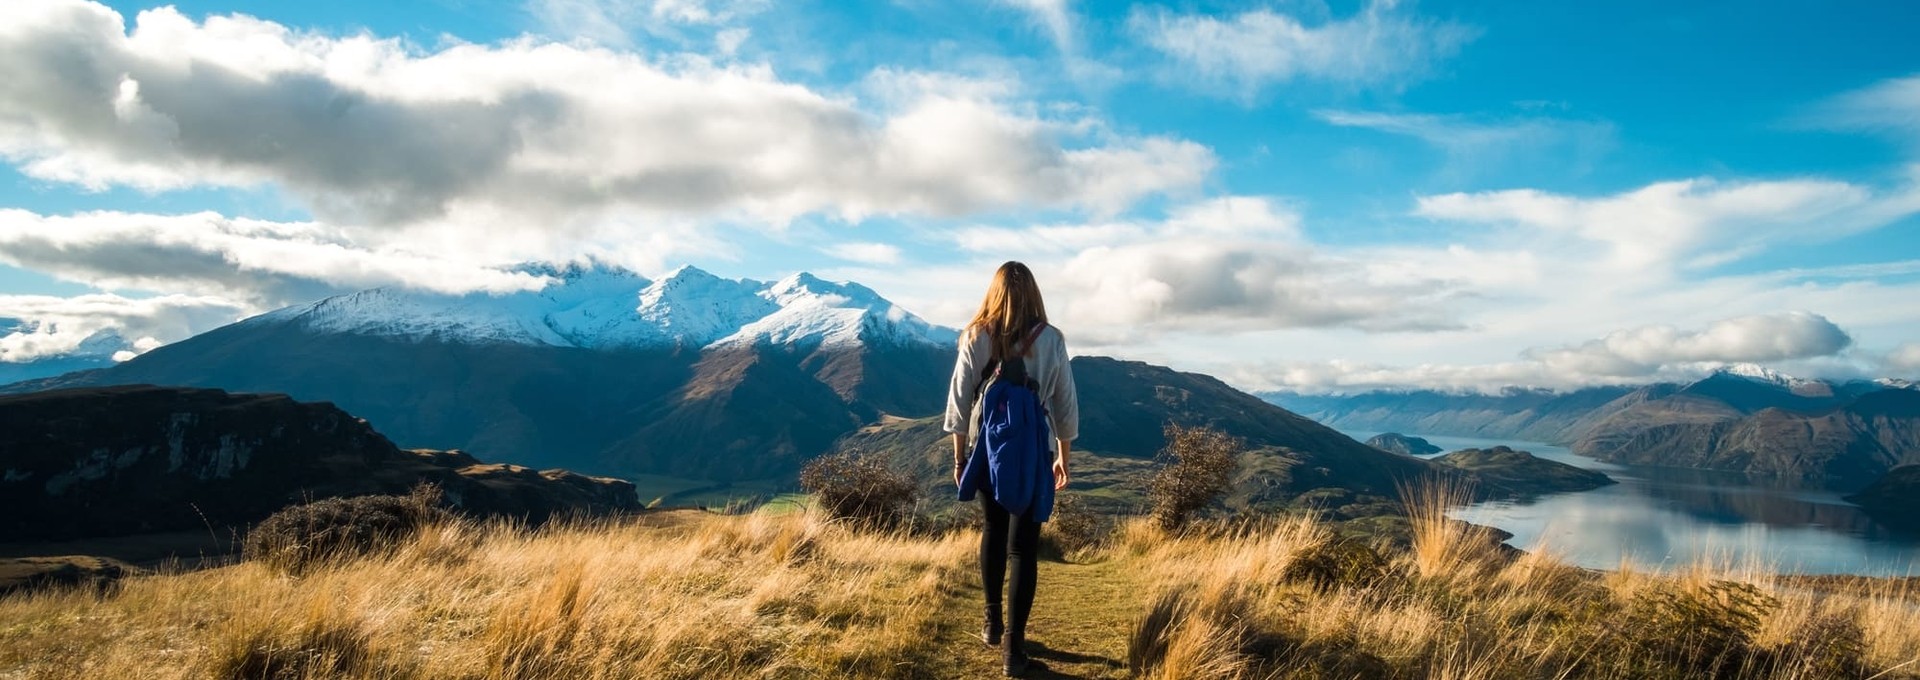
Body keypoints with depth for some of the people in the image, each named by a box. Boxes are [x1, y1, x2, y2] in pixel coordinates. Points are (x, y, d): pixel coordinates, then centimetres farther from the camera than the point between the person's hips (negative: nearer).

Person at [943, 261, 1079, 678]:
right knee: (1023, 545, 3)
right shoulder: (1050, 339, -4)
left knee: (993, 532, 21)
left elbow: (959, 400, -1)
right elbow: (1065, 403, 2)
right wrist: (1064, 458, 13)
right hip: (1033, 454, -1)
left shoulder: (976, 337, -3)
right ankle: (1014, 643, 2)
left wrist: (960, 457, 9)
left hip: (986, 452, 2)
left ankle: (993, 624, 31)